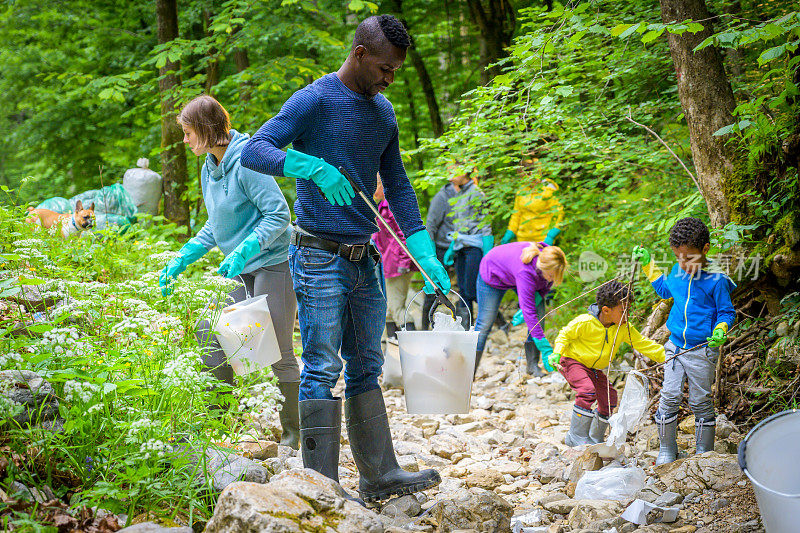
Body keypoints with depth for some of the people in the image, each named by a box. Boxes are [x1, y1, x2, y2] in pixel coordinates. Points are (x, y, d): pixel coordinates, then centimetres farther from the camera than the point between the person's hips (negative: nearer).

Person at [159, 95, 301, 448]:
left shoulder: (245, 162, -18)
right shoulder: (210, 169, 10)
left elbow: (278, 215, -20)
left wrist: (242, 252, -28)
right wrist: (181, 261, 13)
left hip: (273, 263, -9)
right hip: (240, 268, 9)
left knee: (277, 350, -5)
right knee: (209, 331, 2)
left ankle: (295, 432, 7)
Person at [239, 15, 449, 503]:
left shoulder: (384, 112, 12)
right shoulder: (315, 101, -10)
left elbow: (397, 186, 16)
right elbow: (254, 151, -20)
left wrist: (427, 257, 8)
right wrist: (314, 167, -36)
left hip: (364, 260, 8)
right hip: (319, 259, -8)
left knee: (366, 368, 13)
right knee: (323, 369, -6)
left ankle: (380, 476, 20)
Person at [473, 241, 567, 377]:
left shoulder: (550, 263, -28)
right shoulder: (525, 271, -46)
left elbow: (545, 287, -6)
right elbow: (528, 311, -46)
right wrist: (546, 349, -47)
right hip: (492, 273, -6)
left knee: (540, 315, -9)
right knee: (485, 323, -5)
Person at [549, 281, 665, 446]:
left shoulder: (625, 329, -10)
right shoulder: (585, 322, -26)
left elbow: (643, 344, -3)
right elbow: (565, 334, -10)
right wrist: (557, 353, -22)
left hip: (594, 368, 7)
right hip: (573, 361, -7)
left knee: (609, 398, 1)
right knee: (588, 390, -30)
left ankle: (595, 439, 20)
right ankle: (576, 437, -20)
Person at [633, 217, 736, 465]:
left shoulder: (716, 281, -12)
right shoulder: (678, 273, 5)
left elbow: (727, 312, -5)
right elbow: (664, 289, 27)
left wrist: (720, 331, -24)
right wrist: (648, 264, 23)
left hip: (702, 350, -5)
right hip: (675, 347, 5)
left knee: (700, 401, 4)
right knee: (669, 397, 1)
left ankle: (704, 452, 19)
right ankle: (666, 449, 14)